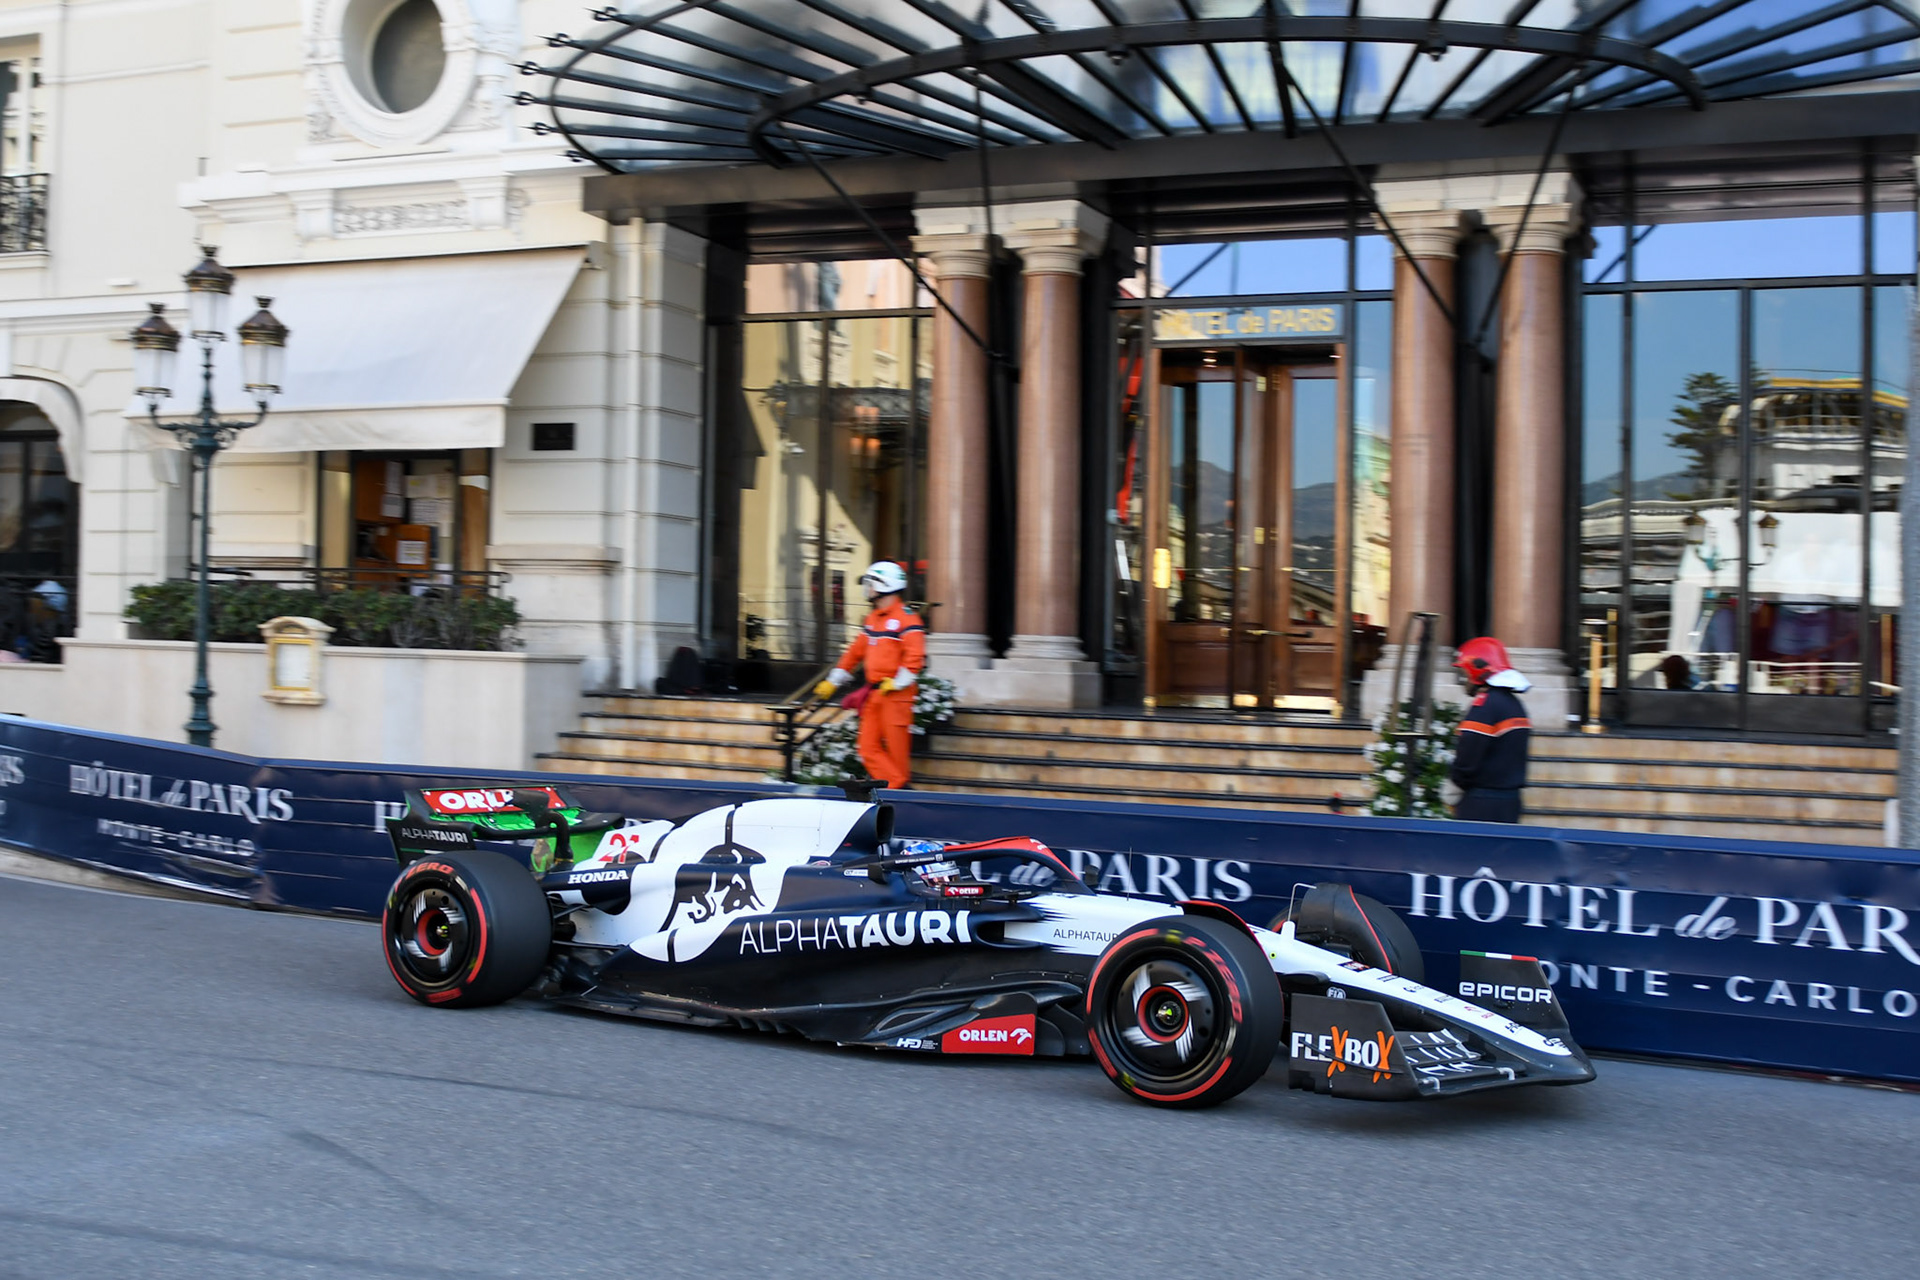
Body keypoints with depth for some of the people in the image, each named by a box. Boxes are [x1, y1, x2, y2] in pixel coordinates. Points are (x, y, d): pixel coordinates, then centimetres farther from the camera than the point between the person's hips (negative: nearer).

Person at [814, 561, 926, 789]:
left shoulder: (905, 618, -8)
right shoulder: (872, 619, 18)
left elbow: (916, 656, -17)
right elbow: (855, 652, 25)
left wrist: (896, 683, -18)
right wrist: (832, 682, 25)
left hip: (896, 694, -8)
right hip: (874, 693, 8)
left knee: (896, 748, -3)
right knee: (869, 749, 1)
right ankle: (895, 784, 2)